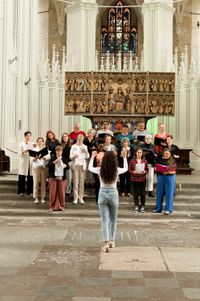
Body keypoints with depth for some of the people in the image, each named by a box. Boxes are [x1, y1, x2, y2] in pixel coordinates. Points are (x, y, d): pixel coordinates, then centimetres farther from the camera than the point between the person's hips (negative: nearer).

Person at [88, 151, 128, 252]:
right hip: (113, 194, 0)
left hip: (102, 194, 0)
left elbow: (90, 168, 14)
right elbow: (126, 168, 15)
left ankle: (106, 243, -10)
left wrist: (92, 157, 25)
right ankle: (111, 241, 23)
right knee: (113, 220, 18)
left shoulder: (100, 170, -8)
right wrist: (125, 157, 26)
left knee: (104, 220, 1)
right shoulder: (117, 170, -8)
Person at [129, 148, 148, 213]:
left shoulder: (145, 161, 4)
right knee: (135, 193, 4)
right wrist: (134, 172, -17)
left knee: (142, 193, 1)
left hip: (142, 179, 0)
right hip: (134, 179, 0)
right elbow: (129, 169, 1)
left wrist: (144, 172, -15)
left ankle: (142, 206, 9)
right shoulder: (132, 161, 1)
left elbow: (147, 170, 5)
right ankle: (136, 205, 17)